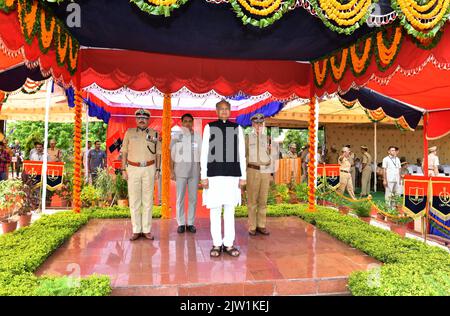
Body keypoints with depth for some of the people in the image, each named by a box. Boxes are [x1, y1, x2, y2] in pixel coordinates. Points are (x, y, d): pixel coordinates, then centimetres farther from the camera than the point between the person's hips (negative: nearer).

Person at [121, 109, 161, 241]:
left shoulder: (154, 133, 9)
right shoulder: (129, 132, 9)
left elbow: (158, 153, 11)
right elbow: (124, 152, 8)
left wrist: (158, 169, 3)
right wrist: (123, 169, 2)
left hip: (149, 168, 0)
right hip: (133, 168, 0)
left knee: (148, 200, 2)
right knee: (134, 200, 1)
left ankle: (147, 230, 9)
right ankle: (136, 230, 9)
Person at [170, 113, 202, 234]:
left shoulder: (197, 137, 8)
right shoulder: (176, 136, 5)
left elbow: (201, 154, 8)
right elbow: (172, 155, 4)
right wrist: (171, 171, -3)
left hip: (194, 169, 1)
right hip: (180, 168, -1)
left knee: (193, 197, 4)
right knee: (180, 197, 1)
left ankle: (191, 223, 12)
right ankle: (181, 223, 9)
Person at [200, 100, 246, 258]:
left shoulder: (237, 128, 9)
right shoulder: (209, 127, 5)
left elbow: (241, 154, 8)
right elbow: (204, 153, 3)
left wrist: (243, 176, 4)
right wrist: (203, 176, -3)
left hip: (232, 174, 1)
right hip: (214, 174, -1)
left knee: (230, 210, 7)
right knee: (215, 209, 3)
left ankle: (229, 243, 16)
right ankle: (216, 243, 14)